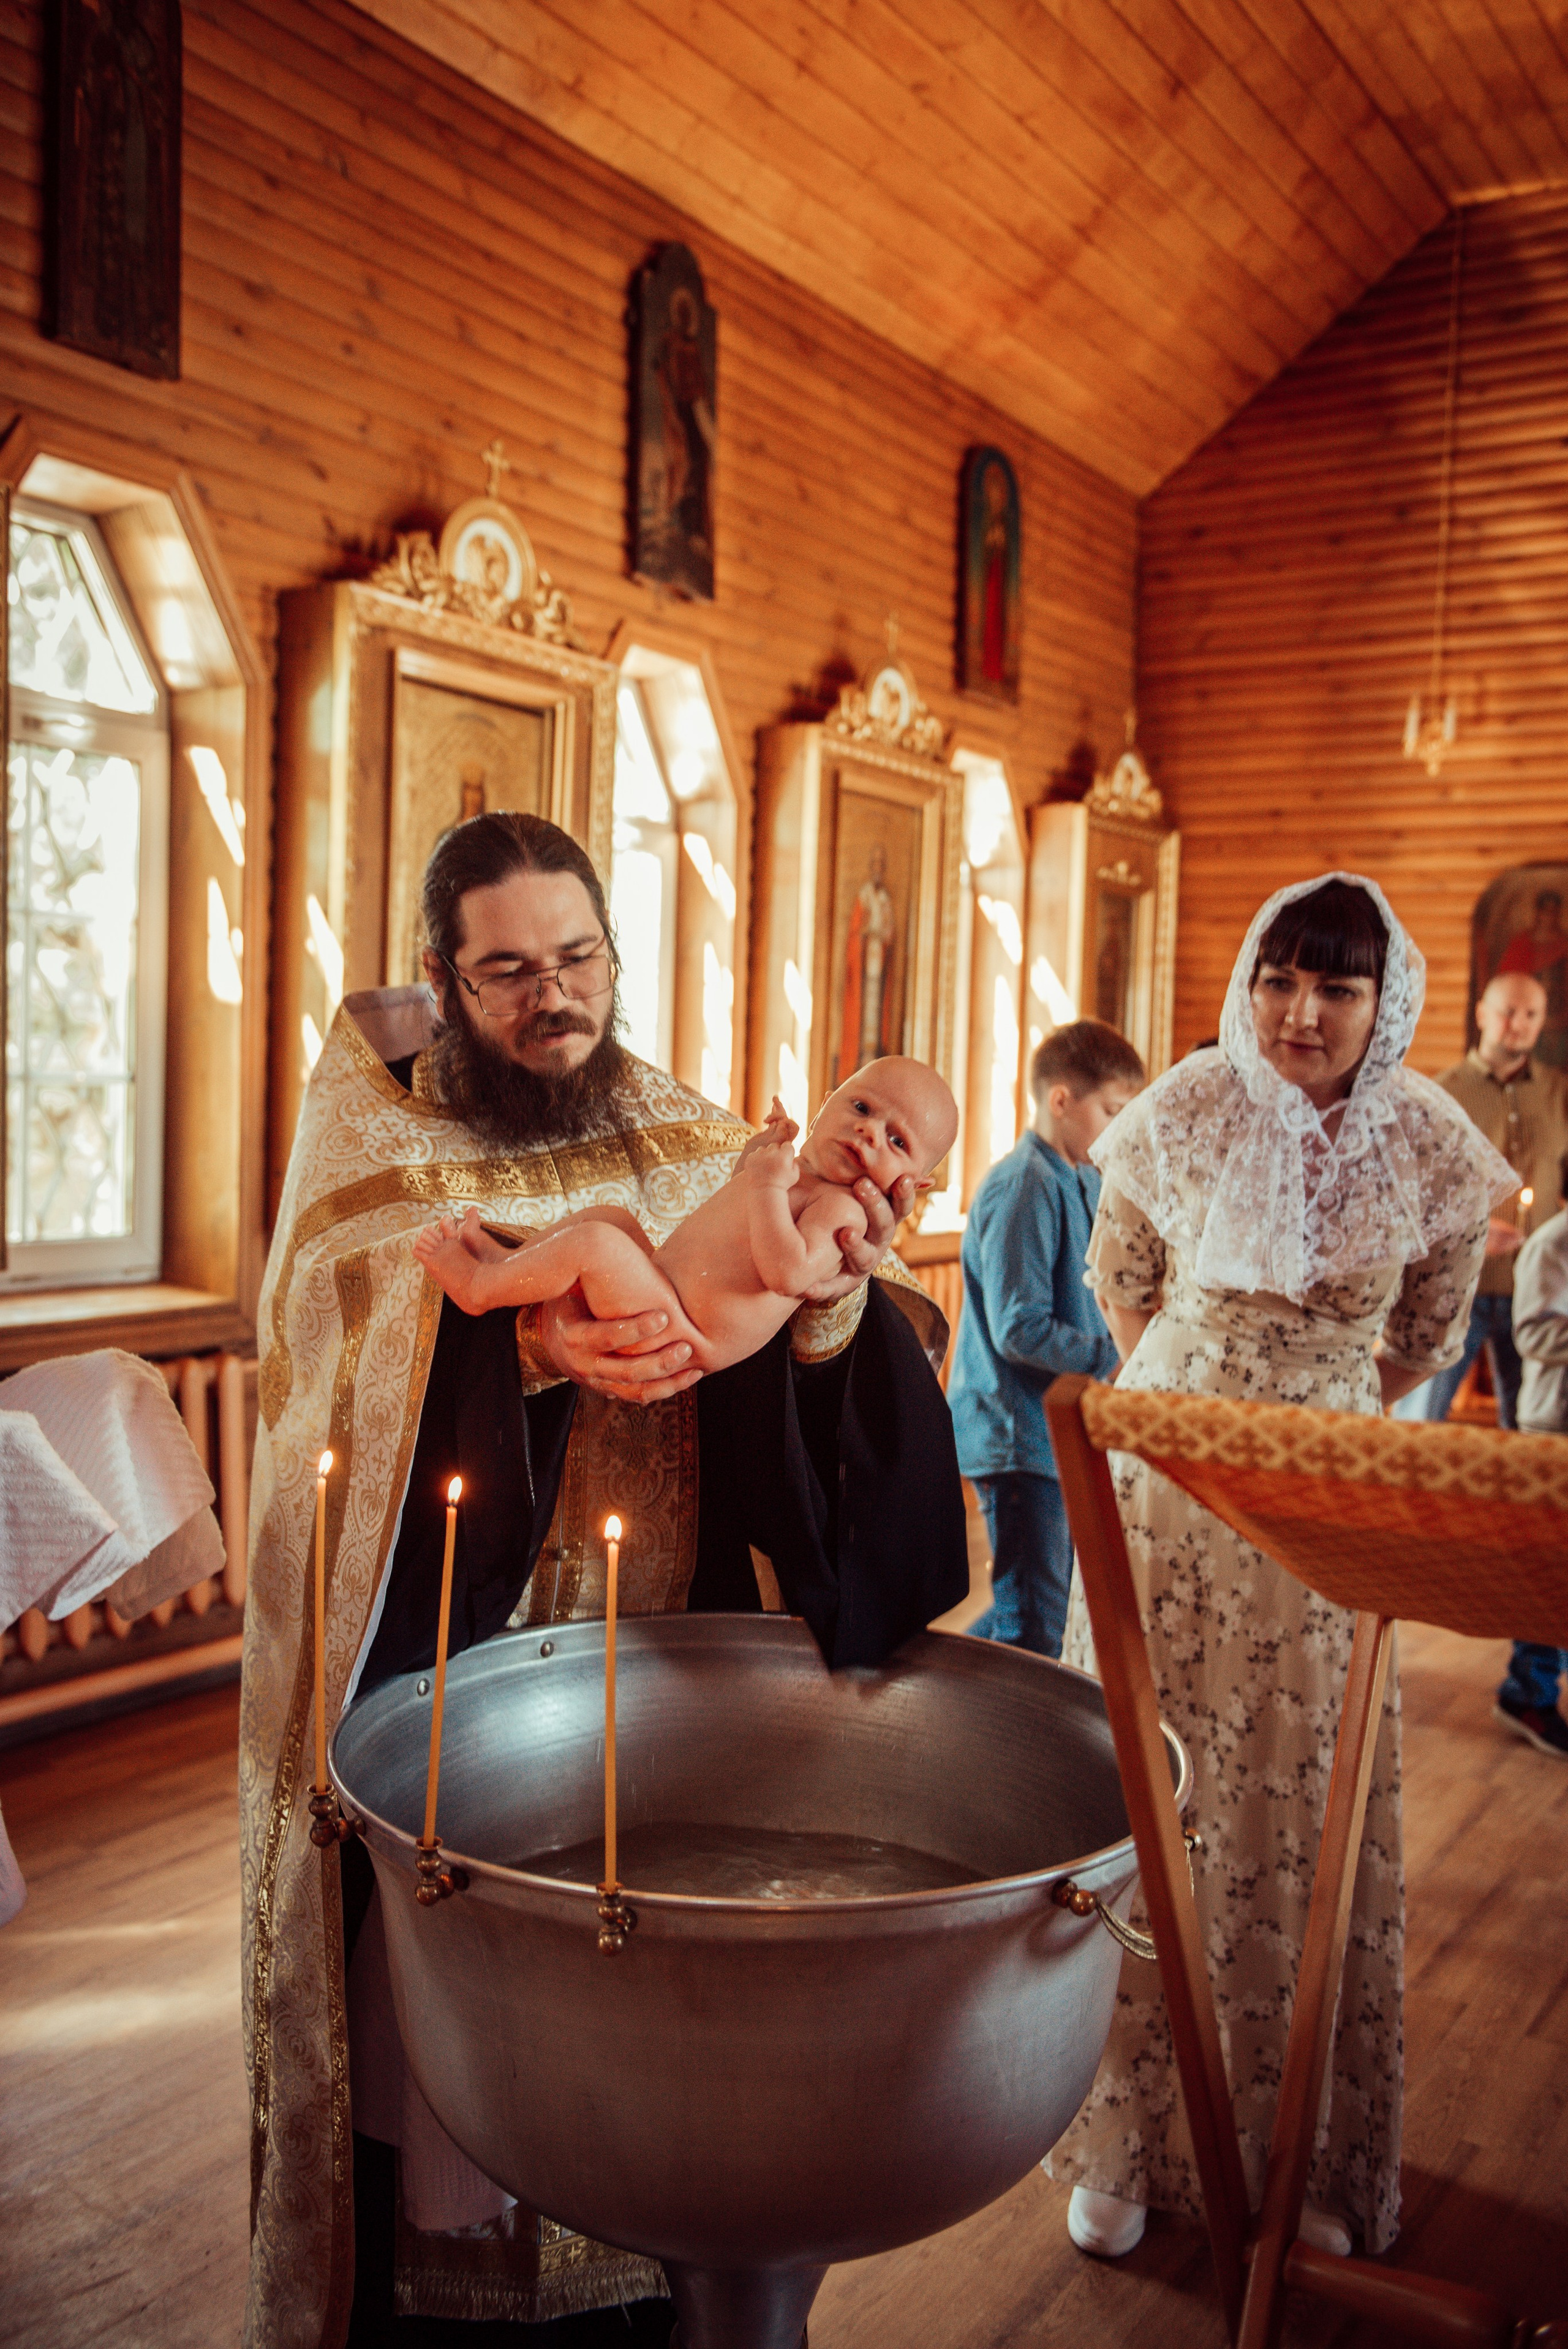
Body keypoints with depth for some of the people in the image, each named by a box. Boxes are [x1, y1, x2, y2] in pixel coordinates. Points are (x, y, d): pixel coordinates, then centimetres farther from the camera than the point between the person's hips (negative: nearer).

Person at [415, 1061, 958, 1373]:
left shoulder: (842, 1209, -17)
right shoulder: (795, 1172, 12)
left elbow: (787, 1271, -34)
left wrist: (769, 1185, -29)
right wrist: (763, 1148, 18)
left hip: (687, 1340, -10)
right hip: (663, 1286, 10)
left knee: (594, 1241, -22)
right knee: (611, 1216, 26)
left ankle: (480, 1286, -2)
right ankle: (511, 1260, 28)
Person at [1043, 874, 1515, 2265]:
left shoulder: (1430, 1146, -8)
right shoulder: (1187, 1112, -10)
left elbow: (1430, 1335, 9)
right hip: (1166, 1477, 0)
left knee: (1303, 1810, 7)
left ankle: (1299, 2156, 25)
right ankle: (1128, 2139, 23)